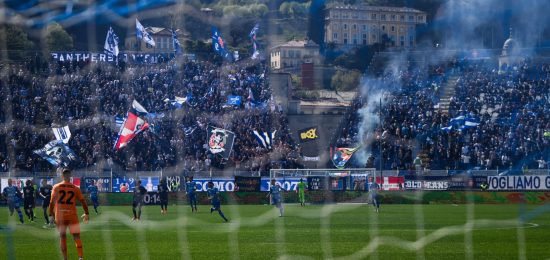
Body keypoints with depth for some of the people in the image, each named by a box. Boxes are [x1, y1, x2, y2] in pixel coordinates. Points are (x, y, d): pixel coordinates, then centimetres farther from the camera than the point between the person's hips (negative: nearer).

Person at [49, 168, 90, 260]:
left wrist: (52, 215, 8)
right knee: (76, 236, 2)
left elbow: (52, 202, 0)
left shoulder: (56, 187, 3)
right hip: (72, 215, 0)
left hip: (60, 215, 0)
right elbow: (83, 201, 3)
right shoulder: (75, 188, 3)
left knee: (63, 237, 10)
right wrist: (86, 214, 14)